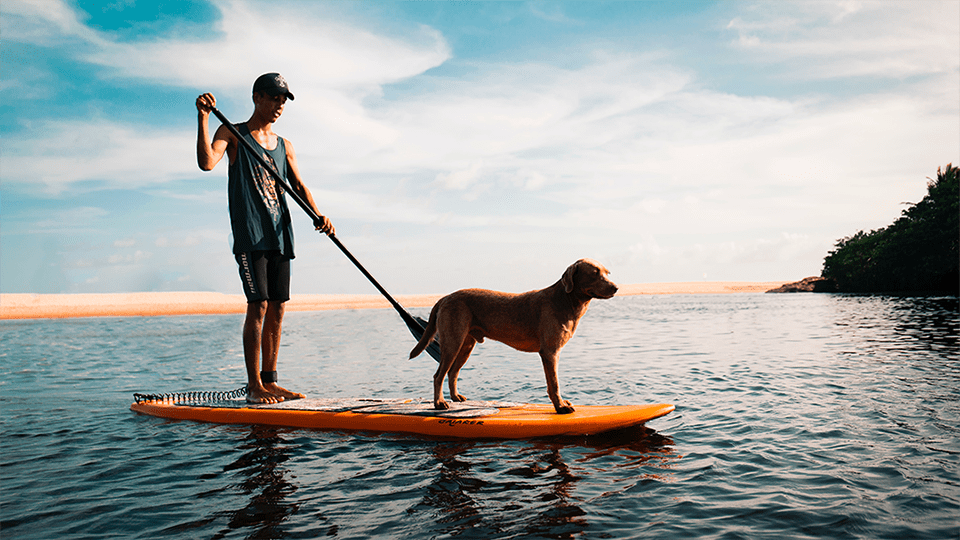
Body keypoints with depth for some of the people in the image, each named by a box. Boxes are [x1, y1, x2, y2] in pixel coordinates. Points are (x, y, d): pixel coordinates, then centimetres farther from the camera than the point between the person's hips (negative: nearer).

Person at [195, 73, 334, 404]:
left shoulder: (284, 146, 19)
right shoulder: (232, 134, 4)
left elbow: (298, 185, 9)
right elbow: (207, 162, -14)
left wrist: (318, 215, -7)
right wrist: (203, 117, -22)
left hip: (279, 234, 6)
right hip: (249, 232, -6)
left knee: (277, 309, 5)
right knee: (258, 305, -12)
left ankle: (270, 381, 13)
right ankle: (254, 386, -6)